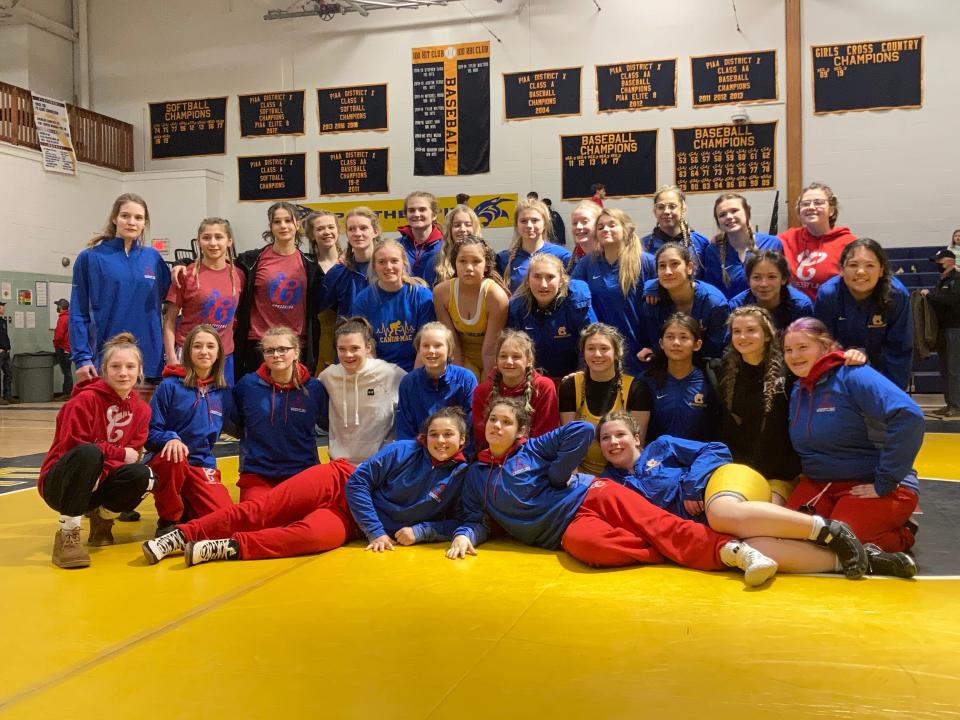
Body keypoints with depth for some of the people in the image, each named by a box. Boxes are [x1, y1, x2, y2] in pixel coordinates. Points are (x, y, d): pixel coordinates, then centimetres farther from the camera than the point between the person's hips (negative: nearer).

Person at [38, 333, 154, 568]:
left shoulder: (141, 409, -1)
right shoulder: (86, 399, -17)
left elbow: (132, 454, -4)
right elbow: (73, 446, -21)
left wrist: (101, 467, -22)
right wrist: (120, 454, -18)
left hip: (96, 484, 5)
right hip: (60, 483, -5)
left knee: (142, 475, -25)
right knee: (88, 453, -37)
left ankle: (102, 517, 6)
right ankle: (67, 534, -25)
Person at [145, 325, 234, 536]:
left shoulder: (222, 391, 5)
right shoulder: (170, 385, -6)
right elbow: (150, 430, -6)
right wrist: (170, 439, -24)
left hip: (202, 464, 2)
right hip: (165, 460, -2)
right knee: (174, 458, -39)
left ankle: (186, 505, 13)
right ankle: (168, 520, -13)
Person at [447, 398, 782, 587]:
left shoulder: (532, 448, 9)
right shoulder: (475, 476, 17)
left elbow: (582, 430, 0)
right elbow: (477, 520, 15)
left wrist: (557, 473, -1)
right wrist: (465, 535, -8)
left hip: (590, 495, -1)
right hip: (568, 527, 1)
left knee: (656, 523, -27)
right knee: (585, 541, -35)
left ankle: (732, 550, -38)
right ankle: (674, 554, -30)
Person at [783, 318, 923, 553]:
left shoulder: (852, 376, -16)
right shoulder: (798, 391, 9)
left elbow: (908, 416, -28)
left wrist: (884, 483, -25)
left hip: (871, 486, -6)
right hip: (819, 484, 6)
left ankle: (901, 536, 4)